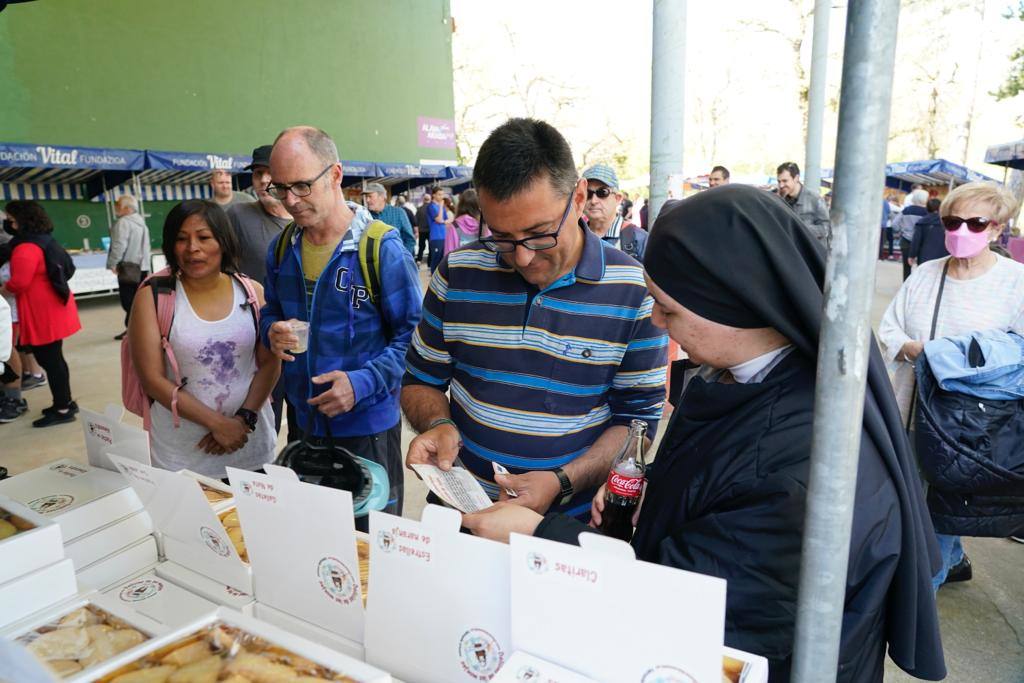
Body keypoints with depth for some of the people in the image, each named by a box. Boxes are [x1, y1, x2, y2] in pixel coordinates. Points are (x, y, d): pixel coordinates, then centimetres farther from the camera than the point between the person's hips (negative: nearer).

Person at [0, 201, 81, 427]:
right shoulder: (46, 241, 12)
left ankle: (62, 409, 5)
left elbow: (19, 283, -21)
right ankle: (65, 402, 25)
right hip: (52, 307, 10)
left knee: (49, 360, -2)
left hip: (42, 313, -10)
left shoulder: (25, 248, -17)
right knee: (54, 358, 17)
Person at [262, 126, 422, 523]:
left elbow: (411, 333, -13)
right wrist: (273, 332, -6)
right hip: (302, 421, 6)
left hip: (368, 425, -5)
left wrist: (363, 384, -25)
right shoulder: (281, 249, 4)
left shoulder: (382, 248, -15)